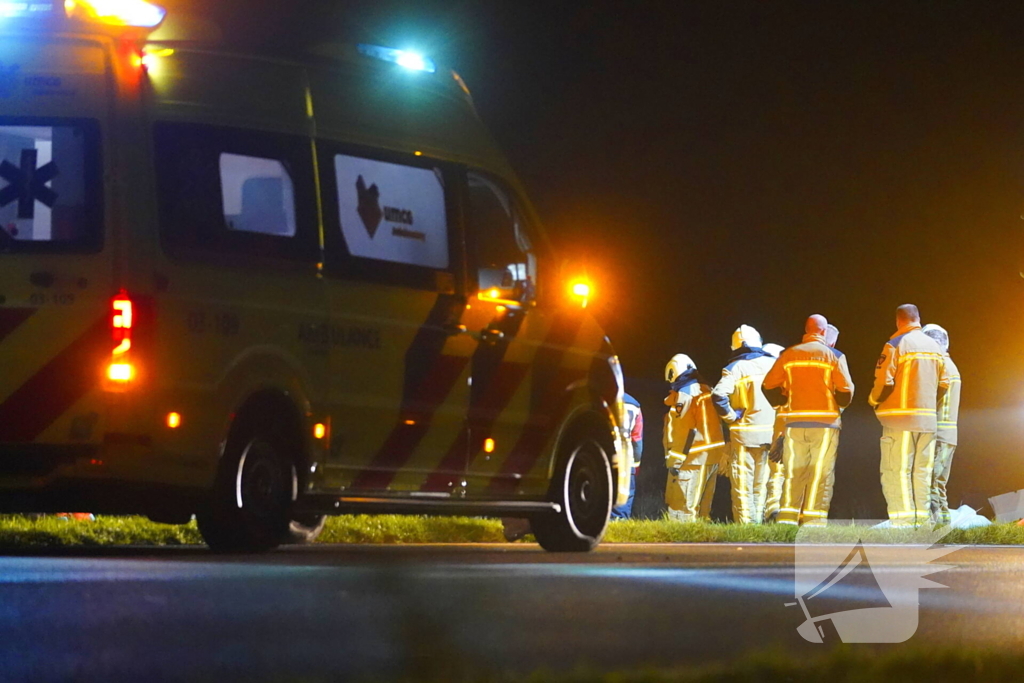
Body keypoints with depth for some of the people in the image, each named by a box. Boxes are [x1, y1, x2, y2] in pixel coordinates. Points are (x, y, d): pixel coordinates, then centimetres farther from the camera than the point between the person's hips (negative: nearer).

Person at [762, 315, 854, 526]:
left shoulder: (789, 355, 5)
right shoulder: (832, 356, -2)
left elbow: (769, 386, 7)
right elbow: (846, 392, -6)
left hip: (795, 423, 3)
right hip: (825, 423, -3)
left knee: (793, 474, 7)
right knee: (820, 476, -1)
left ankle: (786, 521, 1)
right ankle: (813, 523, -6)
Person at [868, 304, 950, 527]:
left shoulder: (896, 345, -8)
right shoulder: (934, 347, 10)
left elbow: (884, 382, -13)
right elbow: (944, 383, 12)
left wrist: (873, 400, 6)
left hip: (900, 419, -6)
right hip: (927, 421, 6)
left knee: (896, 472, -5)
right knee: (922, 473, 9)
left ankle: (902, 522, -14)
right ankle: (921, 522, 7)